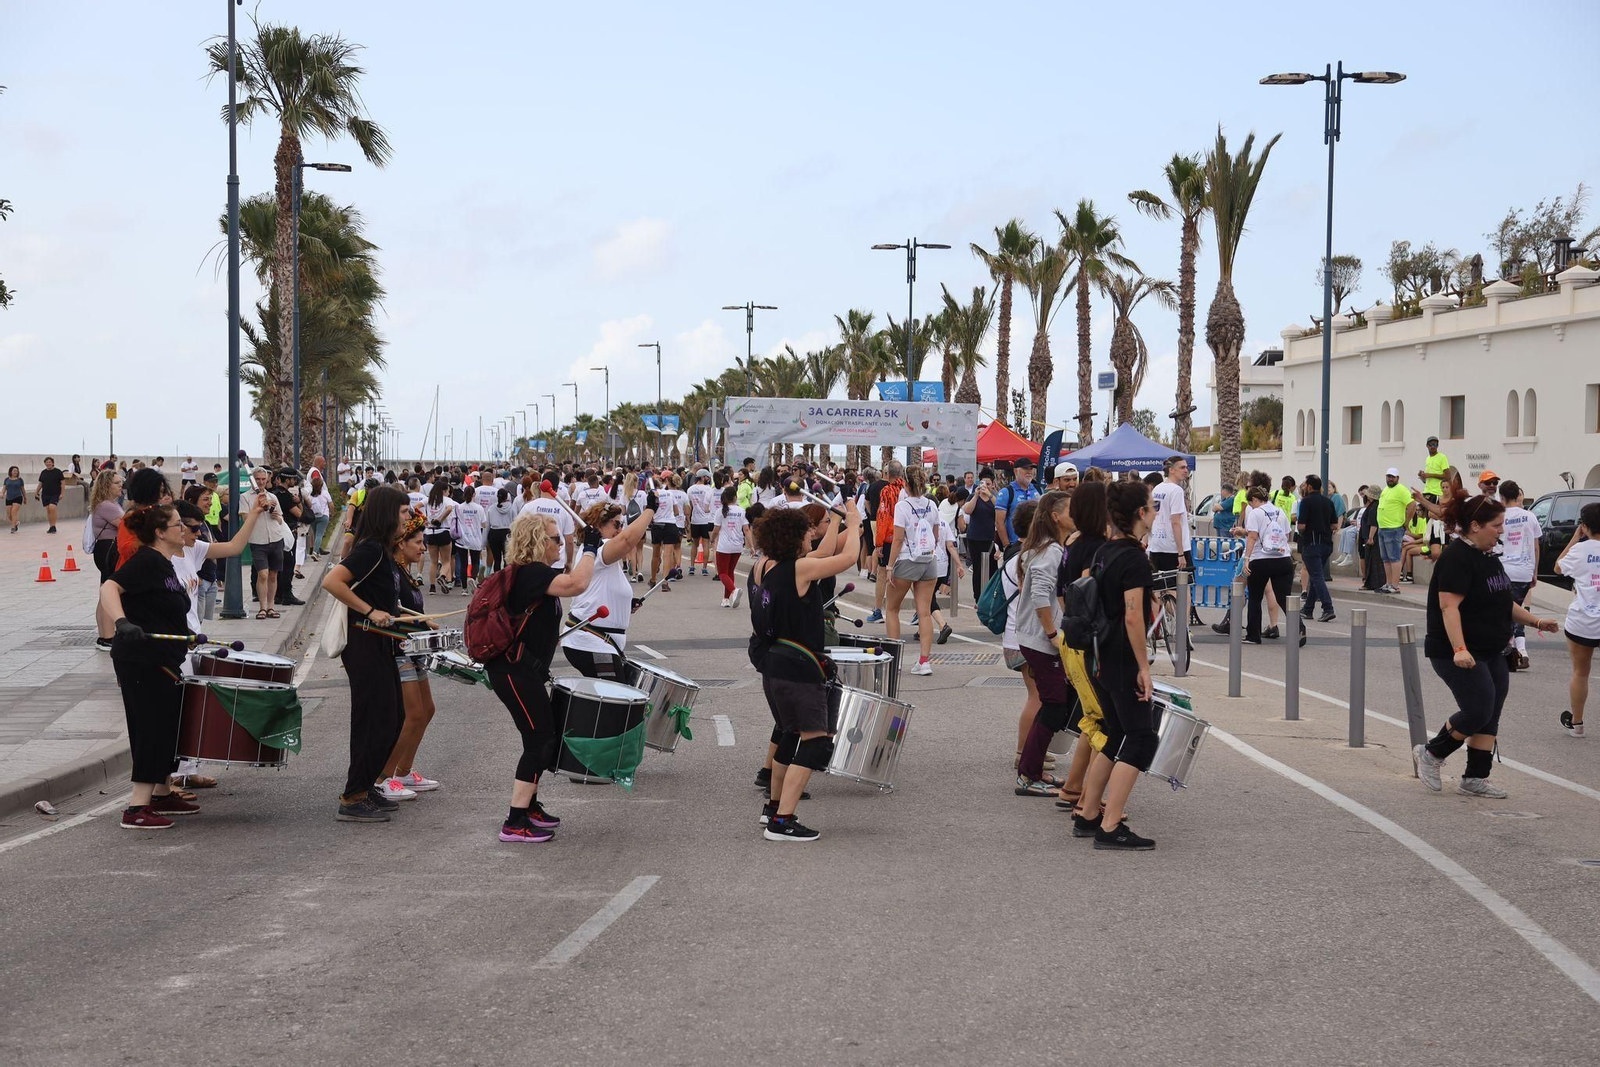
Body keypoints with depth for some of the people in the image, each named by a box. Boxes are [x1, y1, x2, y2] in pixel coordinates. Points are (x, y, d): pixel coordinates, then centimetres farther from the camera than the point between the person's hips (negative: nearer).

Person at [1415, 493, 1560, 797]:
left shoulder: (1488, 557, 14)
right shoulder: (1457, 558, -17)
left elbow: (1503, 602, 25)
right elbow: (1449, 605, -25)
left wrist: (1536, 621, 16)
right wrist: (1459, 650, -33)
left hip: (1491, 653, 9)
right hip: (1461, 654, -9)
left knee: (1490, 718, 7)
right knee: (1478, 711, -12)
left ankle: (1475, 778, 13)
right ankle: (1431, 754, 8)